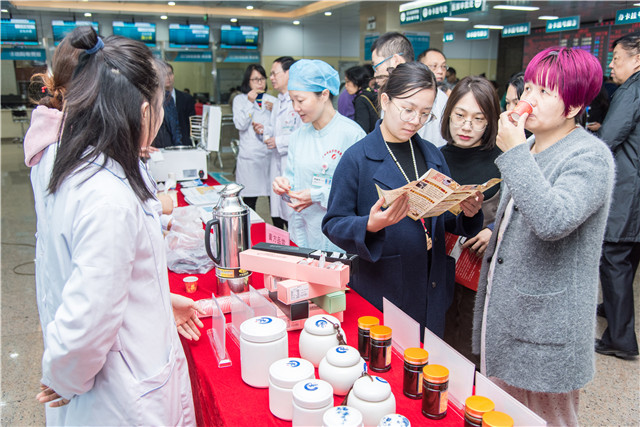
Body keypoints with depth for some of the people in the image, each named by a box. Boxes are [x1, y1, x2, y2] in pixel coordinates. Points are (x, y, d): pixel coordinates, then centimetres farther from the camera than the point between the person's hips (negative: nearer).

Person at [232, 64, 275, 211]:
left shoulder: (272, 100, 13)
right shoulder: (240, 99, 7)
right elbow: (240, 125, -5)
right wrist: (250, 103, -9)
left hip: (270, 153, 2)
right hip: (250, 155, -2)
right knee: (249, 199, 0)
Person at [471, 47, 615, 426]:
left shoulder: (591, 156, -15)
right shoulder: (527, 147, 11)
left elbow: (553, 221, -34)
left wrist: (514, 153, -26)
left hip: (545, 322, -7)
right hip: (504, 309, 8)